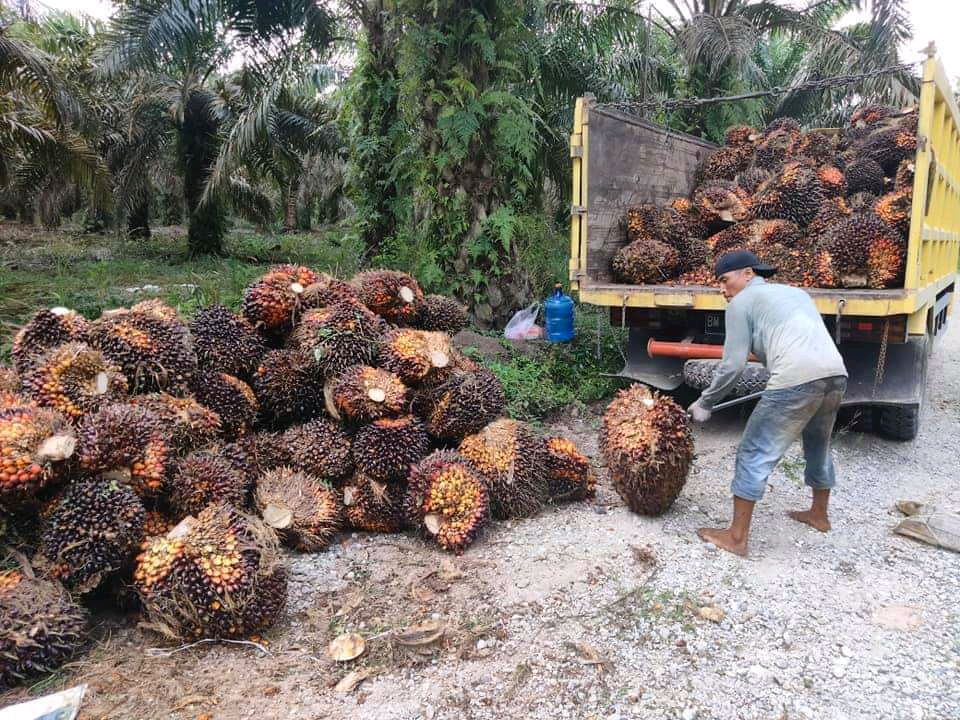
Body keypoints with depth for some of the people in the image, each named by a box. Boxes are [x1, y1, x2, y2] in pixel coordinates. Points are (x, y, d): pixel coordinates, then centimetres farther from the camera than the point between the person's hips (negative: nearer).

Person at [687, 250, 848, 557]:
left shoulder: (741, 302, 8)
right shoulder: (795, 292, 30)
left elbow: (733, 365, 1)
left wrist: (705, 402, 11)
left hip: (797, 380, -8)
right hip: (835, 374, 8)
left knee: (754, 455, 3)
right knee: (818, 446, 29)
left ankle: (737, 537, 8)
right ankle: (819, 514, 49)